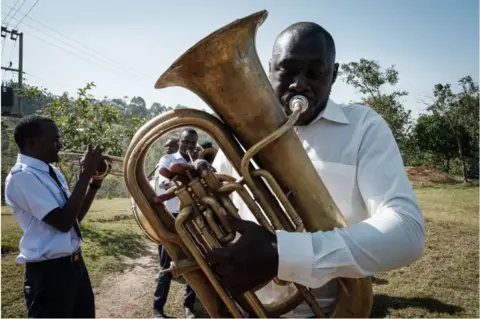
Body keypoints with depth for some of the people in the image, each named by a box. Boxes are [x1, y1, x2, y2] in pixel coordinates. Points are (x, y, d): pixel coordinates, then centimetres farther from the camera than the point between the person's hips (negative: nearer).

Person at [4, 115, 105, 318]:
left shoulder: (52, 172, 8)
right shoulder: (22, 176, -19)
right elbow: (63, 222, -25)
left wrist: (95, 181, 1)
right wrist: (86, 174, -21)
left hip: (74, 263, 9)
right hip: (49, 272, -9)